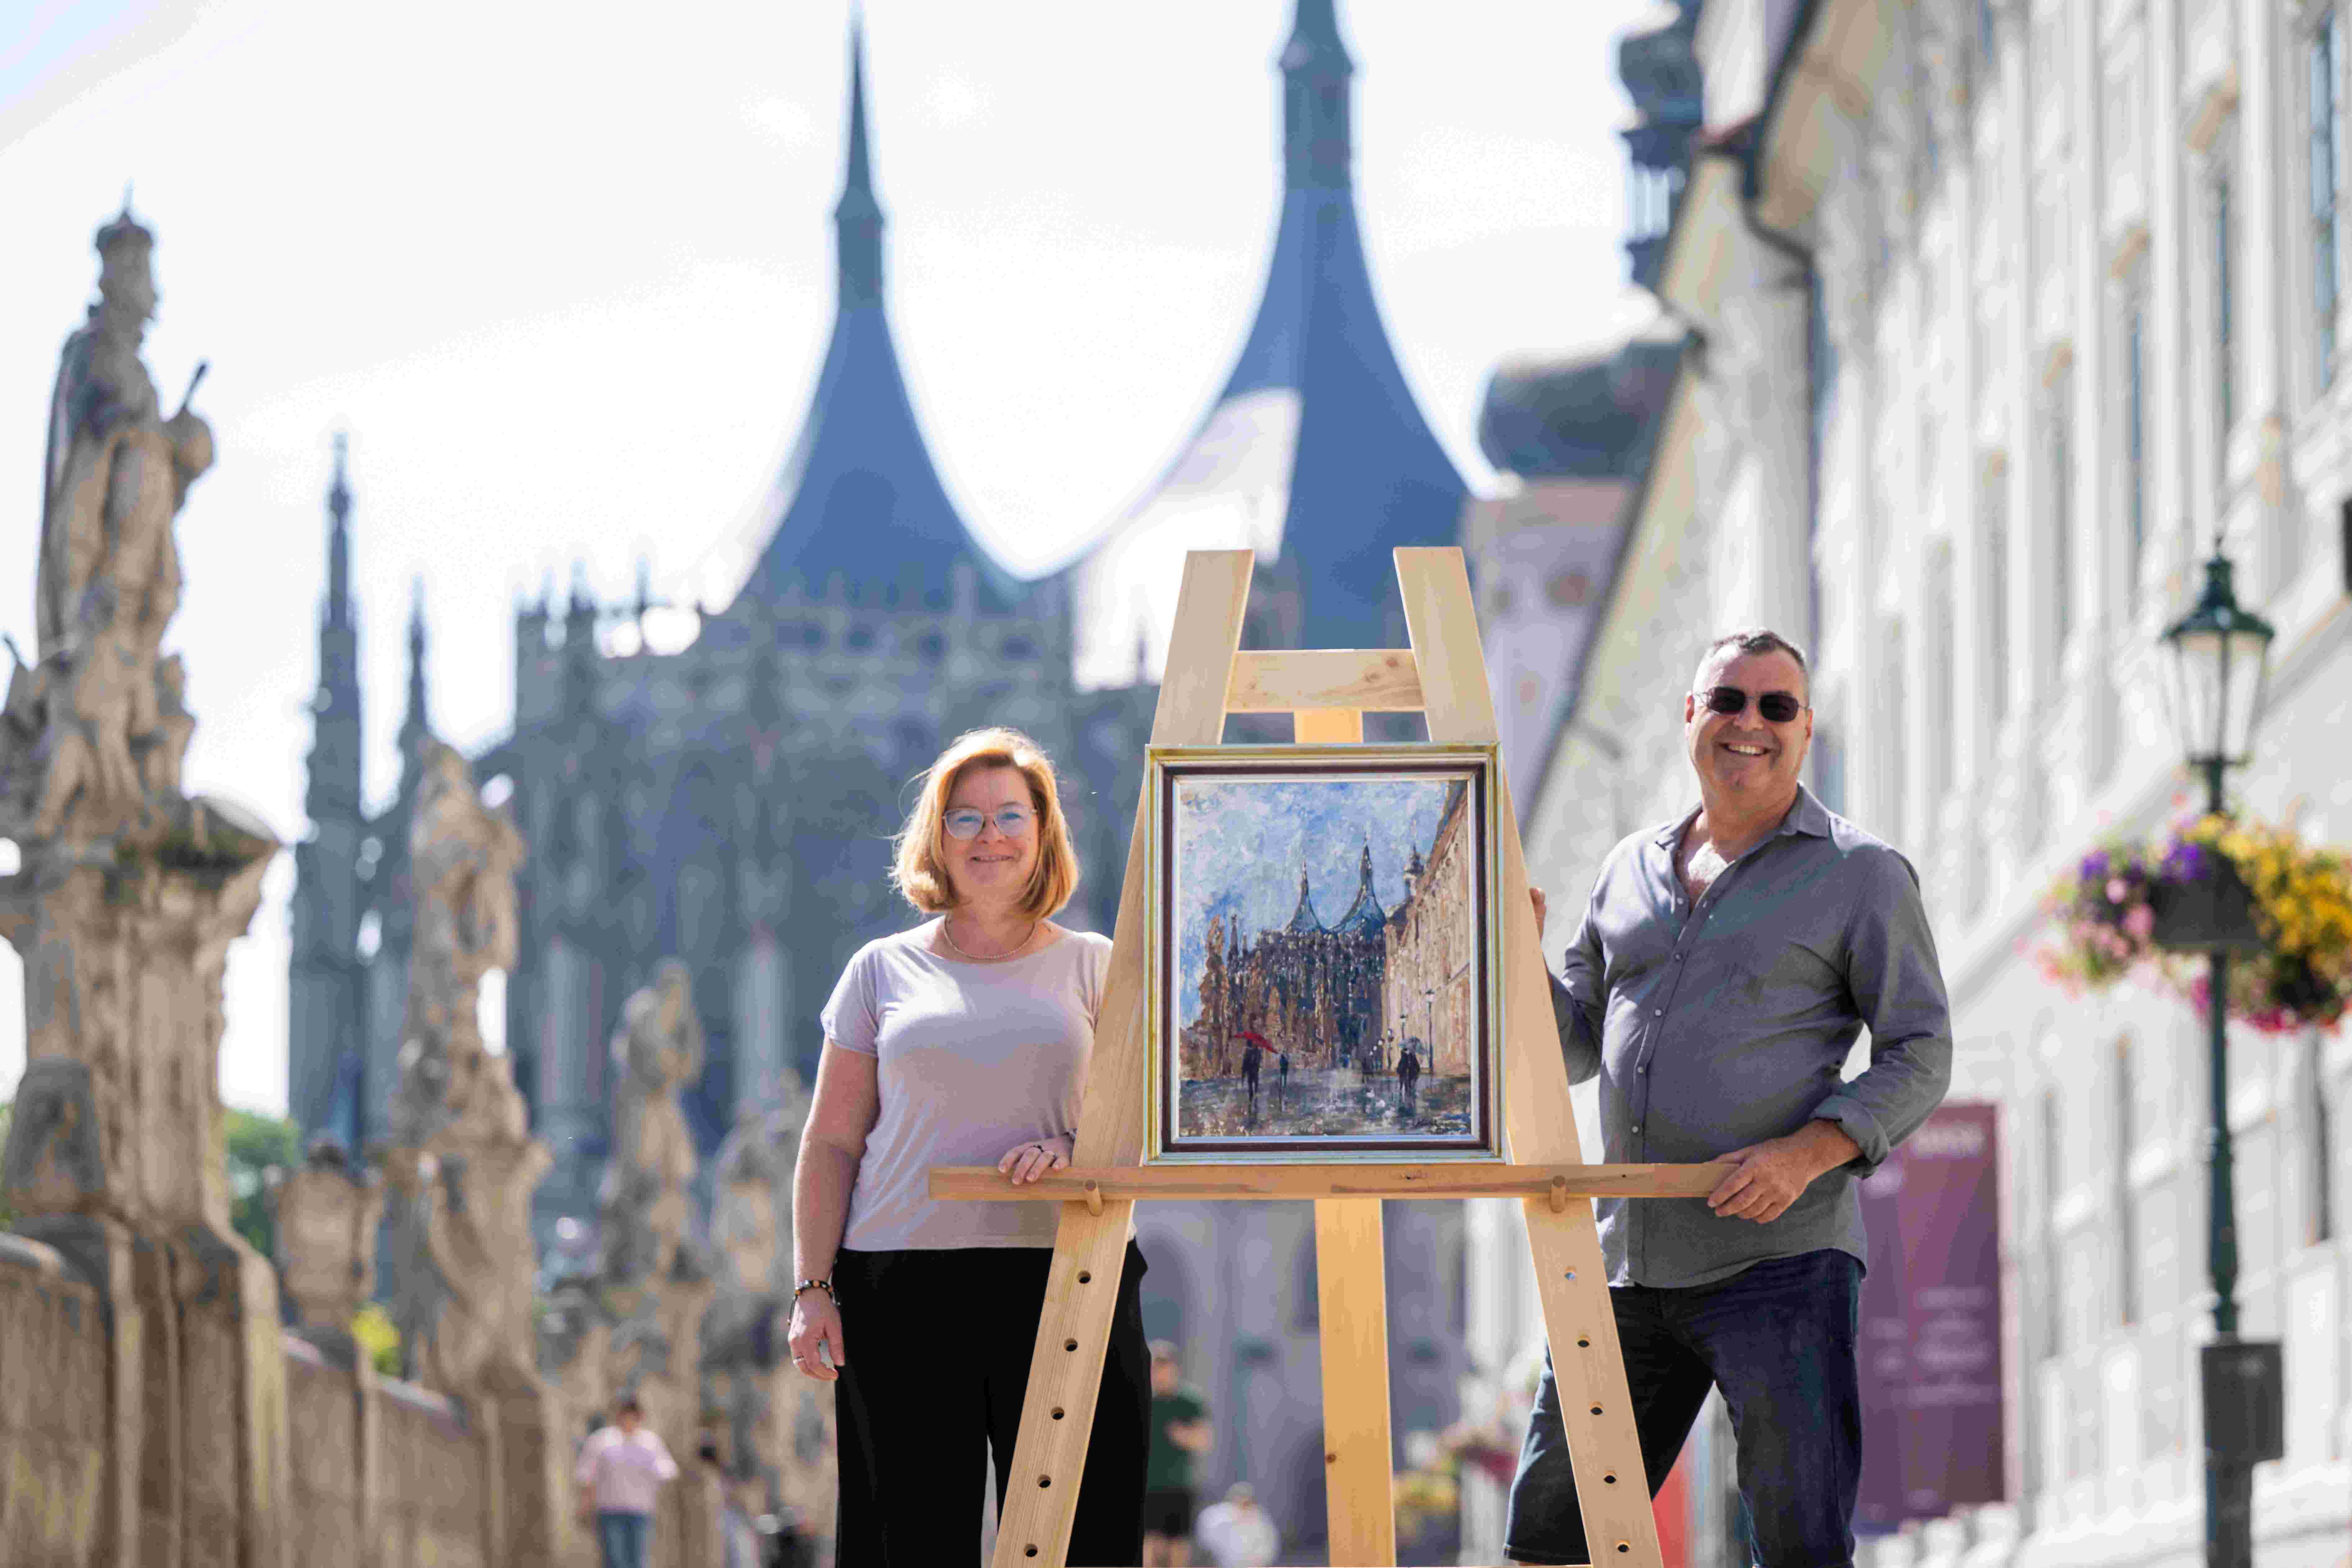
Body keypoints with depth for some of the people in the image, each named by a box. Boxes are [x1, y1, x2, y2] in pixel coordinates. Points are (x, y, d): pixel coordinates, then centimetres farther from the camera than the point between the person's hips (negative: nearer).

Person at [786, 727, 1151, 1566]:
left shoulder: (1094, 969, 12)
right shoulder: (884, 971, 13)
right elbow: (831, 1144, 12)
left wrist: (1077, 1150, -13)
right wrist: (812, 1287, 2)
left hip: (1063, 1276, 0)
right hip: (900, 1285, 0)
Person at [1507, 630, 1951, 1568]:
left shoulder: (1861, 876, 1)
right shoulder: (1632, 870, 16)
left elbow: (1919, 1056, -3)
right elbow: (1574, 1045, 21)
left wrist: (1810, 1151, -19)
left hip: (1782, 1259, -6)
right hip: (1628, 1264, 6)